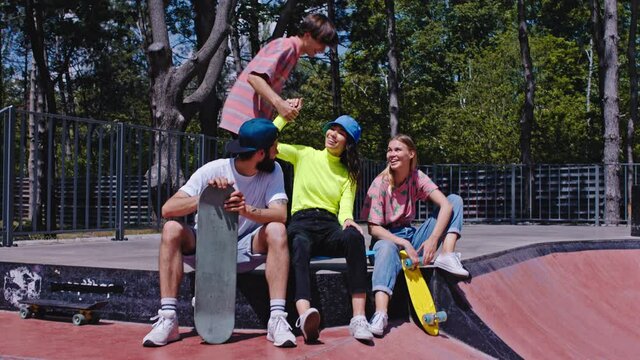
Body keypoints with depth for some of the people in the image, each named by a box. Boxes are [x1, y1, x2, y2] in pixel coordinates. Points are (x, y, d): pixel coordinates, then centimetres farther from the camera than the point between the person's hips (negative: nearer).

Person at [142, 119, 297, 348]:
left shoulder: (272, 171, -8)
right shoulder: (213, 170, -15)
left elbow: (280, 214, -24)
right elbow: (167, 209, -23)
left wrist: (248, 210, -43)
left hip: (244, 251, 1)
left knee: (277, 230, -28)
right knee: (172, 229, -27)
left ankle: (277, 319, -30)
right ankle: (167, 319, -25)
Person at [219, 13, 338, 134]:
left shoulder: (291, 52, 19)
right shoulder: (286, 47, -11)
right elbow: (254, 77, -25)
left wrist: (285, 103, 2)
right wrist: (279, 103, -34)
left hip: (253, 117, 10)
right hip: (246, 116, -10)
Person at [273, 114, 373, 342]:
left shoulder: (349, 173, 19)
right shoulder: (304, 154, 15)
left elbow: (346, 205, 4)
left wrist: (347, 219, -19)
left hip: (330, 225, 2)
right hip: (301, 223, -1)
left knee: (354, 236, -35)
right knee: (300, 245, -40)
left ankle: (359, 318, -43)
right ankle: (305, 315, -64)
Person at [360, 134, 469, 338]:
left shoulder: (417, 177, -2)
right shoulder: (380, 183, -11)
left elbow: (445, 205, -15)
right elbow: (373, 228, -15)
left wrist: (433, 239, -28)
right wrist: (403, 243, -29)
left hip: (411, 237, 4)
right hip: (387, 237, -4)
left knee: (455, 199, -4)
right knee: (387, 248, -43)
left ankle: (447, 256, -22)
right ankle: (380, 315, -56)